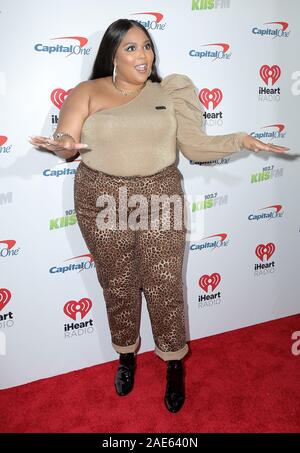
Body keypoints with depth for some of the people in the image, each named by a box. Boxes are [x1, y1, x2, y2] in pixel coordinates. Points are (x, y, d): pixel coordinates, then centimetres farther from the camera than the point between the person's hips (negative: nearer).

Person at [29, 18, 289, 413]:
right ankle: (127, 353, 38)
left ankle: (174, 363, 28)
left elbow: (195, 146, 2)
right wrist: (62, 144, -29)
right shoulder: (88, 92, 2)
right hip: (104, 202, 0)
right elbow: (67, 144, -6)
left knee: (165, 286, 6)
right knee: (117, 286, 13)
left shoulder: (168, 92, 6)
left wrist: (240, 140, -11)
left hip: (160, 199, 1)